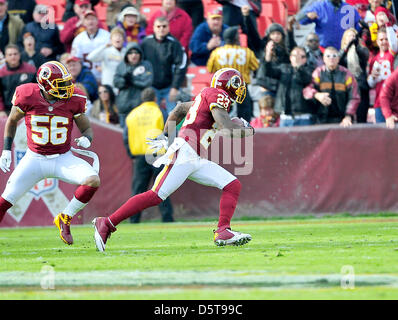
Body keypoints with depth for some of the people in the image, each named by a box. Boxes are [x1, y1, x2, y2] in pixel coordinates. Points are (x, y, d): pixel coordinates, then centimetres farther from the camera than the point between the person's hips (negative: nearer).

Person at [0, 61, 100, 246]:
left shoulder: (73, 100, -11)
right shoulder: (27, 96, -14)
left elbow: (86, 128, 3)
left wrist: (86, 139, -20)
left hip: (63, 159, 1)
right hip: (35, 159, -1)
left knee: (93, 180, -22)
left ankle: (65, 219, -2)